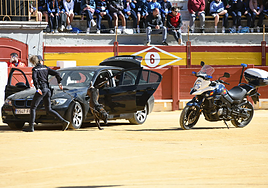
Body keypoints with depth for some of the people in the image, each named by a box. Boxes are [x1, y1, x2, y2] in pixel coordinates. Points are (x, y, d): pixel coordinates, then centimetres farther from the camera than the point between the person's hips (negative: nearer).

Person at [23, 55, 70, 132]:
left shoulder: (35, 69, 0)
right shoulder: (46, 68, 15)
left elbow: (34, 78, -19)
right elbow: (56, 73, 6)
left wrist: (37, 88, -24)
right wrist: (59, 83, 9)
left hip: (41, 90, -6)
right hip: (47, 90, 6)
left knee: (33, 107, 1)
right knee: (49, 110, 12)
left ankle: (31, 127, -6)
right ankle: (64, 121, 1)